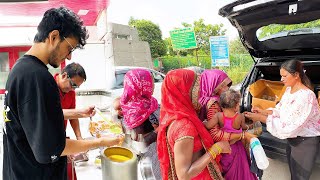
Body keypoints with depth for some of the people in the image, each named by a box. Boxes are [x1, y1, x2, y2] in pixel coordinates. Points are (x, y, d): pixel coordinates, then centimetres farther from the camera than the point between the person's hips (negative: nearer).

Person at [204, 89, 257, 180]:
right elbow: (244, 127, -2)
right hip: (235, 147, -1)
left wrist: (203, 123, -8)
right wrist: (247, 127, 22)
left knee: (224, 167, 24)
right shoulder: (240, 117, -21)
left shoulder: (218, 115, -23)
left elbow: (208, 126, -31)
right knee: (236, 168, 21)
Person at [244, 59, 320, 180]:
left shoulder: (306, 97, -29)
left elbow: (288, 126, -31)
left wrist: (261, 118, -29)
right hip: (293, 139, 8)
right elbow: (281, 110, 7)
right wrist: (263, 112, -9)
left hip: (305, 142, -8)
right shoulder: (289, 90, -1)